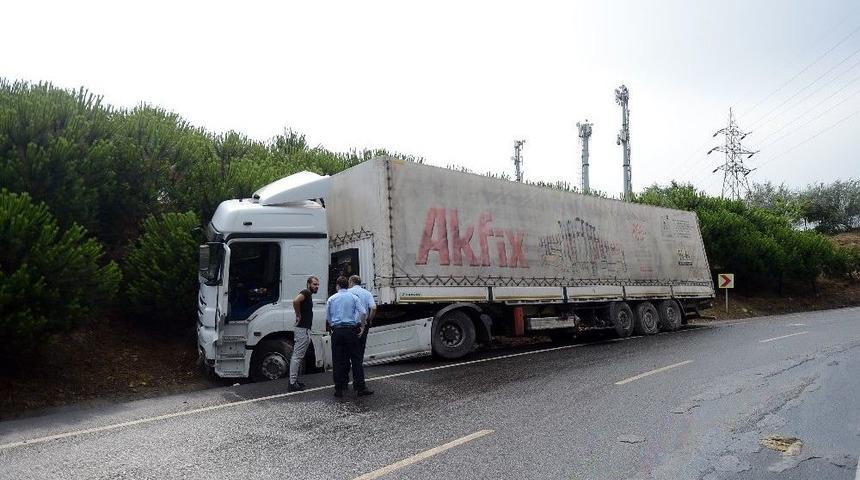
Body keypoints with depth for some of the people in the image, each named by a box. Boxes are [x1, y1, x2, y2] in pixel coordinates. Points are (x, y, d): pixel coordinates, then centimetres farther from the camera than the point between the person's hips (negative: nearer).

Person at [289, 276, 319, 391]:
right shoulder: (305, 292, -12)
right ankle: (292, 383, -6)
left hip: (304, 329, 10)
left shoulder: (308, 295, 18)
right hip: (302, 329, -10)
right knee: (297, 356, -8)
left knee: (298, 356, 14)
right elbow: (295, 301, -32)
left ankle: (294, 381, 21)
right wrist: (299, 315, -20)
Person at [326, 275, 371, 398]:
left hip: (337, 331, 1)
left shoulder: (331, 299, 7)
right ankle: (360, 388, 3)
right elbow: (363, 312, -7)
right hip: (351, 330, -1)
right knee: (356, 359, 3)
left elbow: (327, 317, 9)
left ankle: (339, 389, 8)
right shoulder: (353, 297, 3)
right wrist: (362, 327, 3)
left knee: (338, 361, 6)